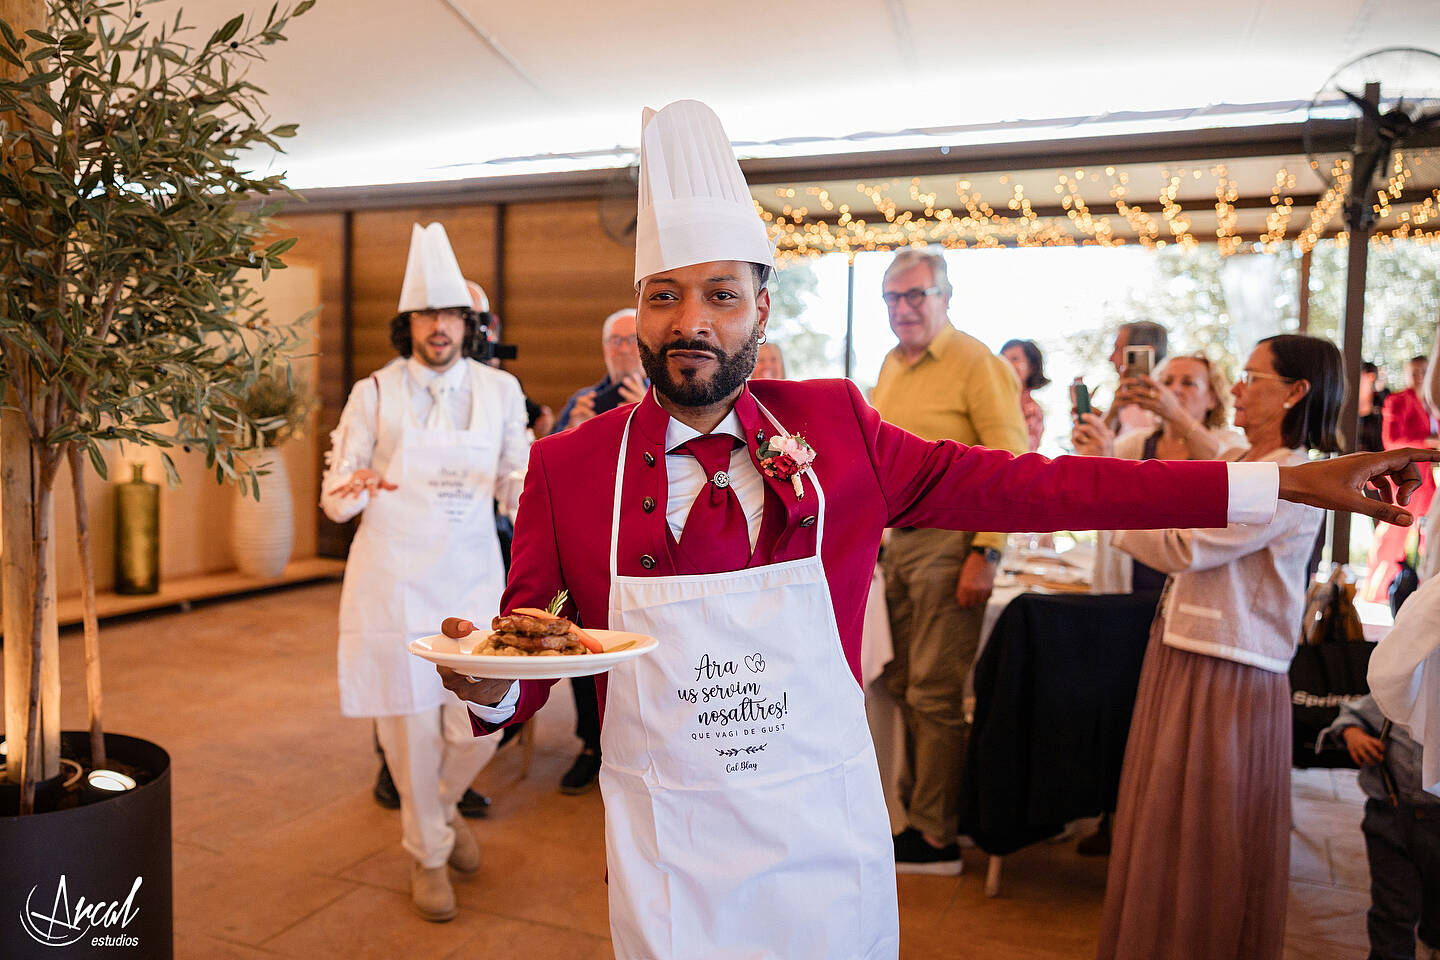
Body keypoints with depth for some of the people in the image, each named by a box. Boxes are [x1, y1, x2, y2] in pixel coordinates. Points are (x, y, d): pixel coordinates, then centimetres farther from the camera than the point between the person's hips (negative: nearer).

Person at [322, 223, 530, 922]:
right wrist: (351, 490, -22)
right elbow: (335, 498, 1)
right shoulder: (374, 395, -1)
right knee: (410, 721, 5)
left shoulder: (500, 390, 4)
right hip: (395, 576, -2)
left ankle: (439, 806, 37)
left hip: (473, 575, 2)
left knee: (484, 722, 2)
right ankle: (428, 853, 30)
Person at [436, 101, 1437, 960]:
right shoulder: (568, 466, -9)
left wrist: (1287, 482, -9)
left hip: (827, 837, 1)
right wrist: (486, 683, -26)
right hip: (668, 852, 0)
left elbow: (1023, 486, -8)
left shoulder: (832, 427, -7)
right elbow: (527, 664, -2)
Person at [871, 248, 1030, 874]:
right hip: (898, 540, 8)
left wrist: (986, 553, -20)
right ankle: (917, 809, 27)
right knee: (904, 686, 13)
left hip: (948, 542, -8)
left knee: (934, 693, -3)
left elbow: (1013, 465, -15)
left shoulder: (977, 364, -9)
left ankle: (936, 839, 9)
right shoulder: (891, 366, 16)